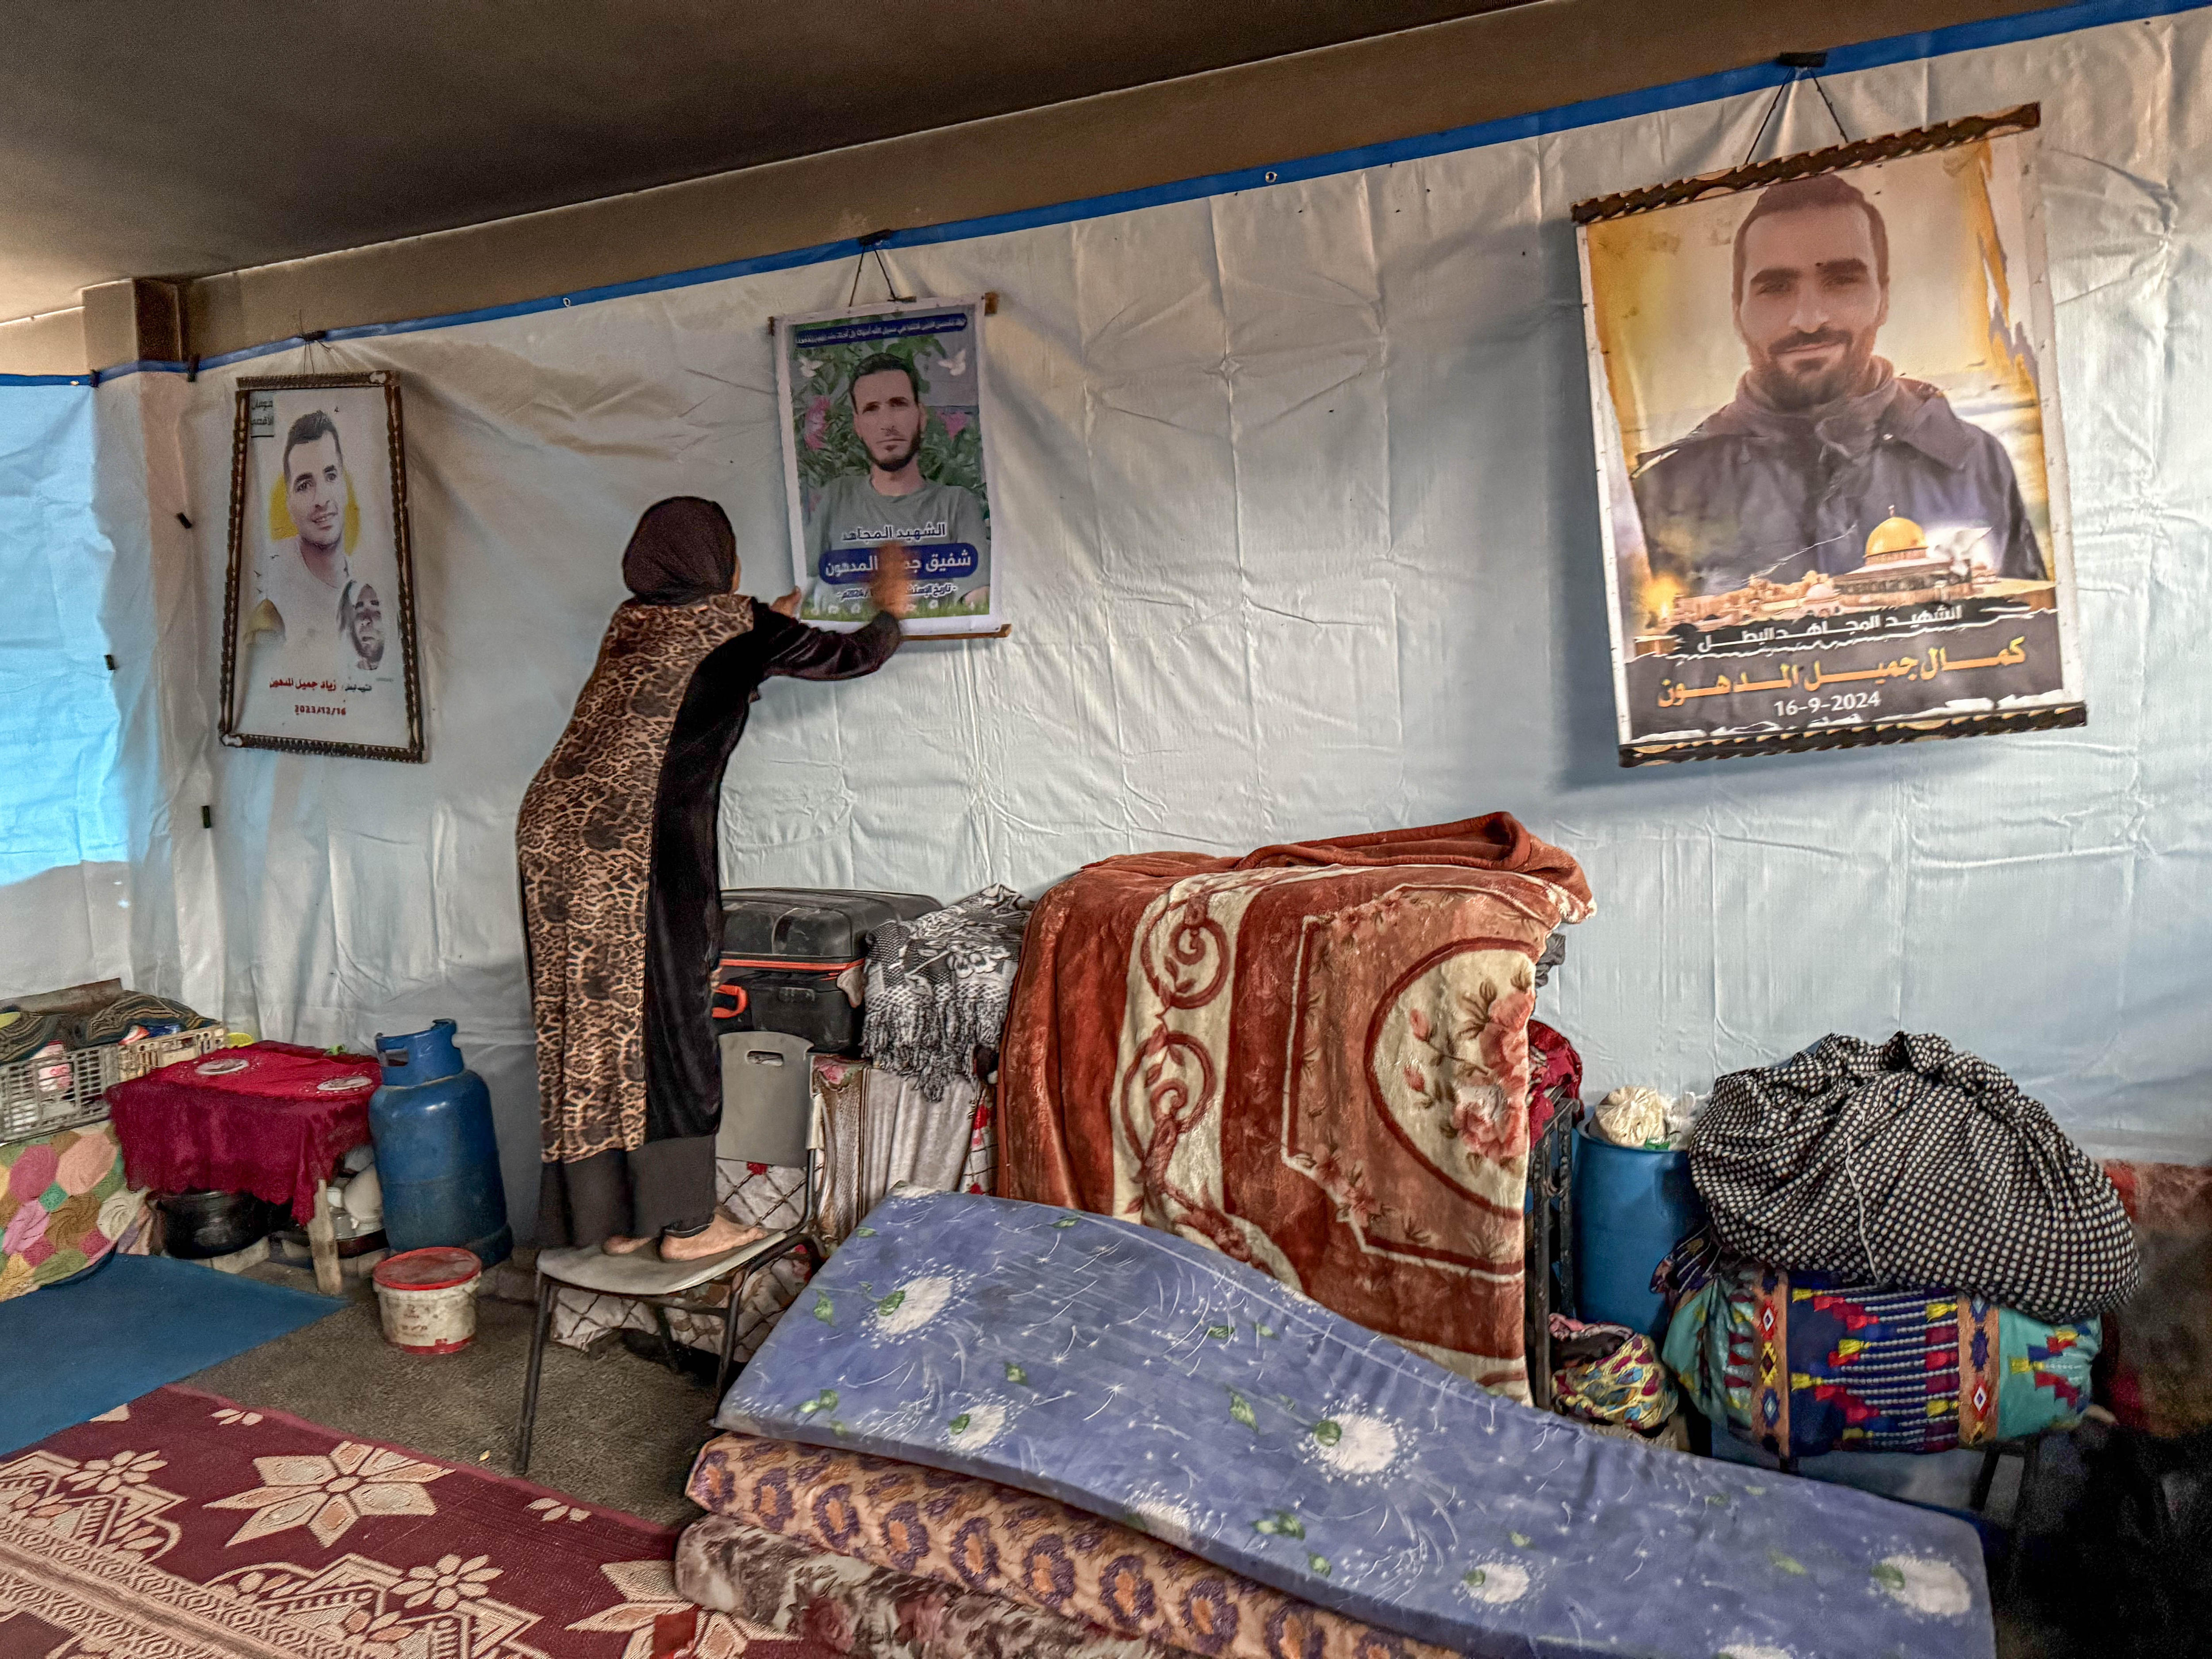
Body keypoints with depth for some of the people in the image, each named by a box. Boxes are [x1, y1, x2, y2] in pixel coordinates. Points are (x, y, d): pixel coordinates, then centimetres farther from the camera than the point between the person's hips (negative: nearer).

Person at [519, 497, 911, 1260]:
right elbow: (852, 656, 12)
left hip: (555, 834, 7)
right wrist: (890, 610, 31)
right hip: (644, 851, -7)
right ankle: (687, 1221, 12)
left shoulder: (632, 622, 18)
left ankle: (616, 1215, 22)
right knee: (666, 1022, 2)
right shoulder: (736, 627, 1)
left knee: (589, 1024, 11)